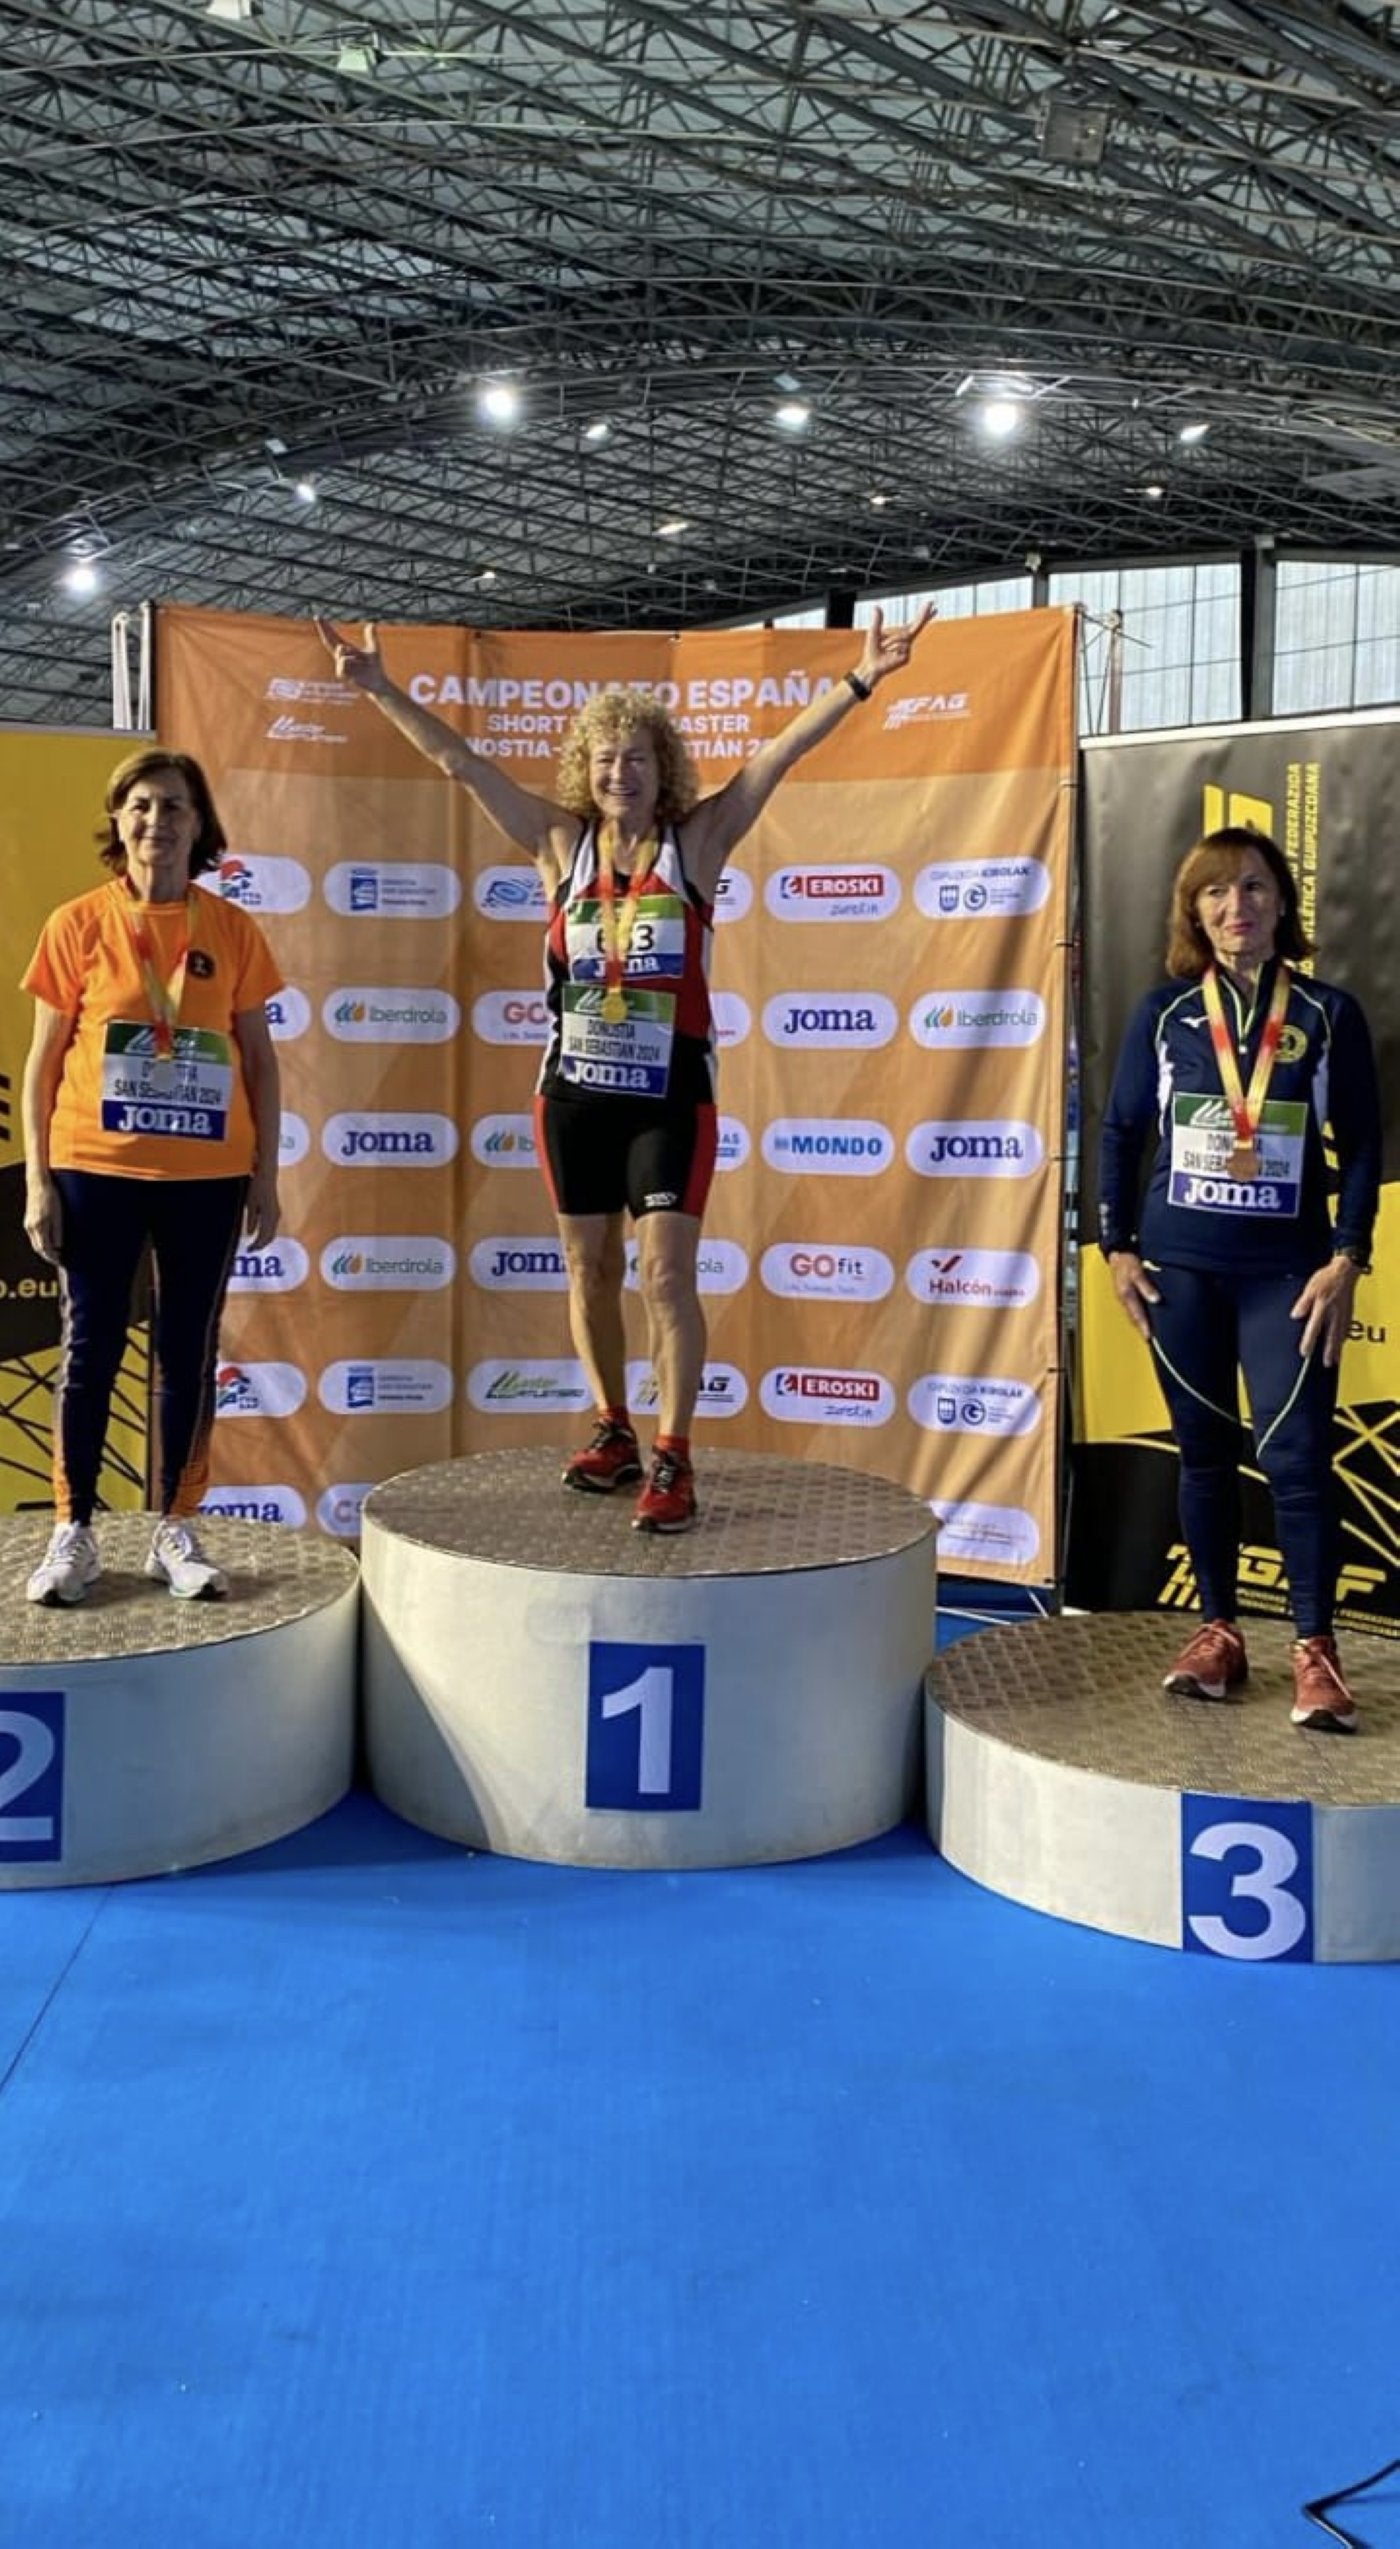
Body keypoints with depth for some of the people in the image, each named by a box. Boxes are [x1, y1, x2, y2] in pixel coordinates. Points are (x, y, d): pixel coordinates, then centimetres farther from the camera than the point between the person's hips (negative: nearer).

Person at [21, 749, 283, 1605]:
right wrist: (38, 1181, -4)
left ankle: (178, 1532, 18)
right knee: (91, 1351, 4)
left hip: (207, 1176, 1)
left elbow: (260, 1058, 7)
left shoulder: (232, 931, 3)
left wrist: (266, 1175, 3)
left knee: (190, 1352, 7)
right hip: (95, 1172, -1)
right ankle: (74, 1534, 15)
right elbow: (44, 1060, 1)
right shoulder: (77, 925, -1)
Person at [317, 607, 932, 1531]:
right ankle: (615, 1434, 27)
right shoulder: (561, 841, 4)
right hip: (576, 1090, 3)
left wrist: (861, 681, -17)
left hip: (670, 1093, -3)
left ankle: (674, 1462, -2)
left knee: (666, 1274, -8)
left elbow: (780, 755, -9)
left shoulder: (698, 840, -1)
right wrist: (382, 689, -3)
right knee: (590, 1271, 11)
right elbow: (460, 761, 2)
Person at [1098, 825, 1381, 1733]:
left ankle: (1316, 1651, 2)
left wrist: (1346, 1261, -7)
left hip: (1287, 1269, -2)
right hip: (1180, 1266, 2)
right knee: (1205, 1453, 9)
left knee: (1296, 1456, -7)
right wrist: (1117, 1248, 3)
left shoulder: (1328, 1013, 1)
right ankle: (1219, 1632, 20)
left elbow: (1362, 1146, 1)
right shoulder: (1165, 1012, 4)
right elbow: (1122, 1133, 8)